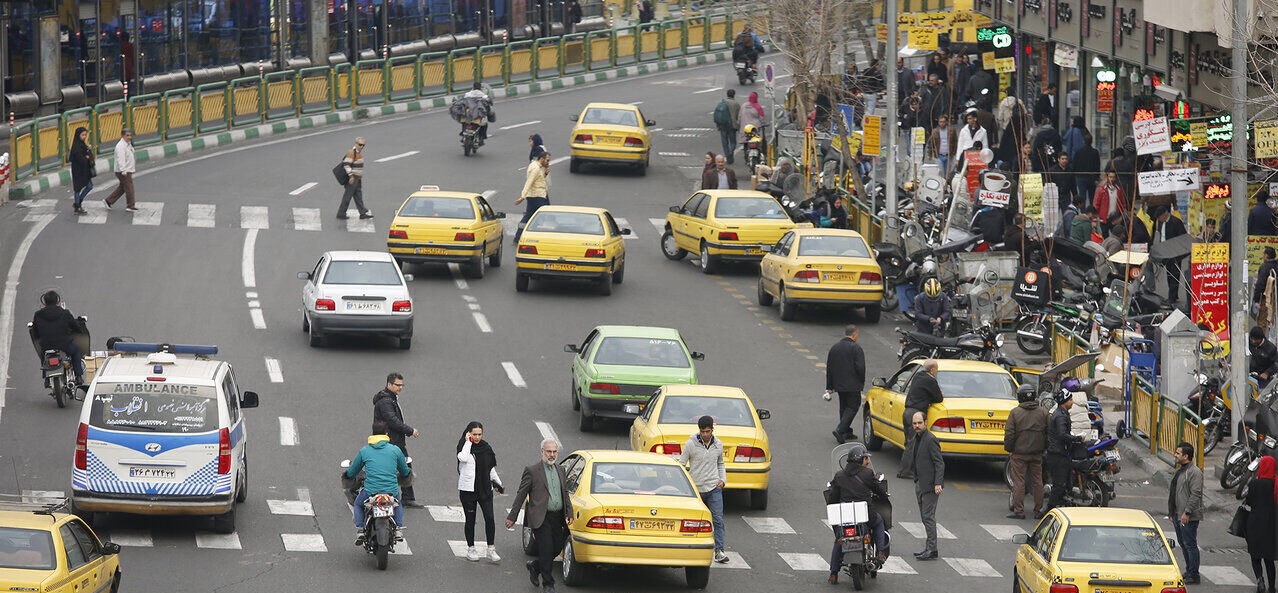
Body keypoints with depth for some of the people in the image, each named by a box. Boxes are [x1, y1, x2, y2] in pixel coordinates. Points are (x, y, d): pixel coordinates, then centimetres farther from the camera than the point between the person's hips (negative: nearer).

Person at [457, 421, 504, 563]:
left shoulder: (486, 448, 8)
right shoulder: (464, 446, -3)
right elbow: (463, 458, -26)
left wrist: (498, 484, 15)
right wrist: (468, 442, -16)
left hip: (485, 489, 3)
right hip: (468, 489, -3)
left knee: (489, 518, -7)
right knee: (470, 519, 4)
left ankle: (491, 549, 0)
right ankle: (471, 549, 17)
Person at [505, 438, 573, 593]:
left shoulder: (560, 470, 14)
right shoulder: (532, 471, -4)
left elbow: (565, 494, 21)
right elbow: (521, 495, -2)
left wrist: (569, 514, 9)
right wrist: (512, 517, -4)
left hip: (558, 519, 6)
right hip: (541, 520, -6)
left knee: (556, 549, 9)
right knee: (546, 551, -7)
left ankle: (534, 566, 35)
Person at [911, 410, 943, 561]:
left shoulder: (930, 440, -14)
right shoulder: (917, 439, 14)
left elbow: (939, 462, -17)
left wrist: (938, 483, -23)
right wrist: (917, 481, 17)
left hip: (930, 484, -9)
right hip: (920, 484, 9)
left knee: (928, 516, -9)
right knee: (925, 517, 11)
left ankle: (932, 549, -8)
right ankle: (929, 548, 15)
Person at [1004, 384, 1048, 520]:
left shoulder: (1015, 412, -8)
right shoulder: (1043, 413, 1)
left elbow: (1009, 434, -8)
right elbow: (1048, 433, 5)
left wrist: (1008, 448, 4)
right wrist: (1045, 448, 18)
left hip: (1019, 453, -3)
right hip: (1037, 453, 3)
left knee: (1018, 482, 0)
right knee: (1037, 481, 9)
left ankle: (1019, 511, -2)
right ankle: (1038, 511, 11)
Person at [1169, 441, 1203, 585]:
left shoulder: (1195, 472, -15)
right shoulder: (1180, 471, 16)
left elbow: (1195, 494, -20)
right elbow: (1172, 492, 22)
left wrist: (1187, 513, -23)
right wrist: (1171, 513, 21)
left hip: (1189, 517, -10)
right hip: (1177, 516, 10)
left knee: (1190, 545, -6)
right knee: (1183, 545, 15)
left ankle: (1193, 575, -2)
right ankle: (1189, 572, 24)